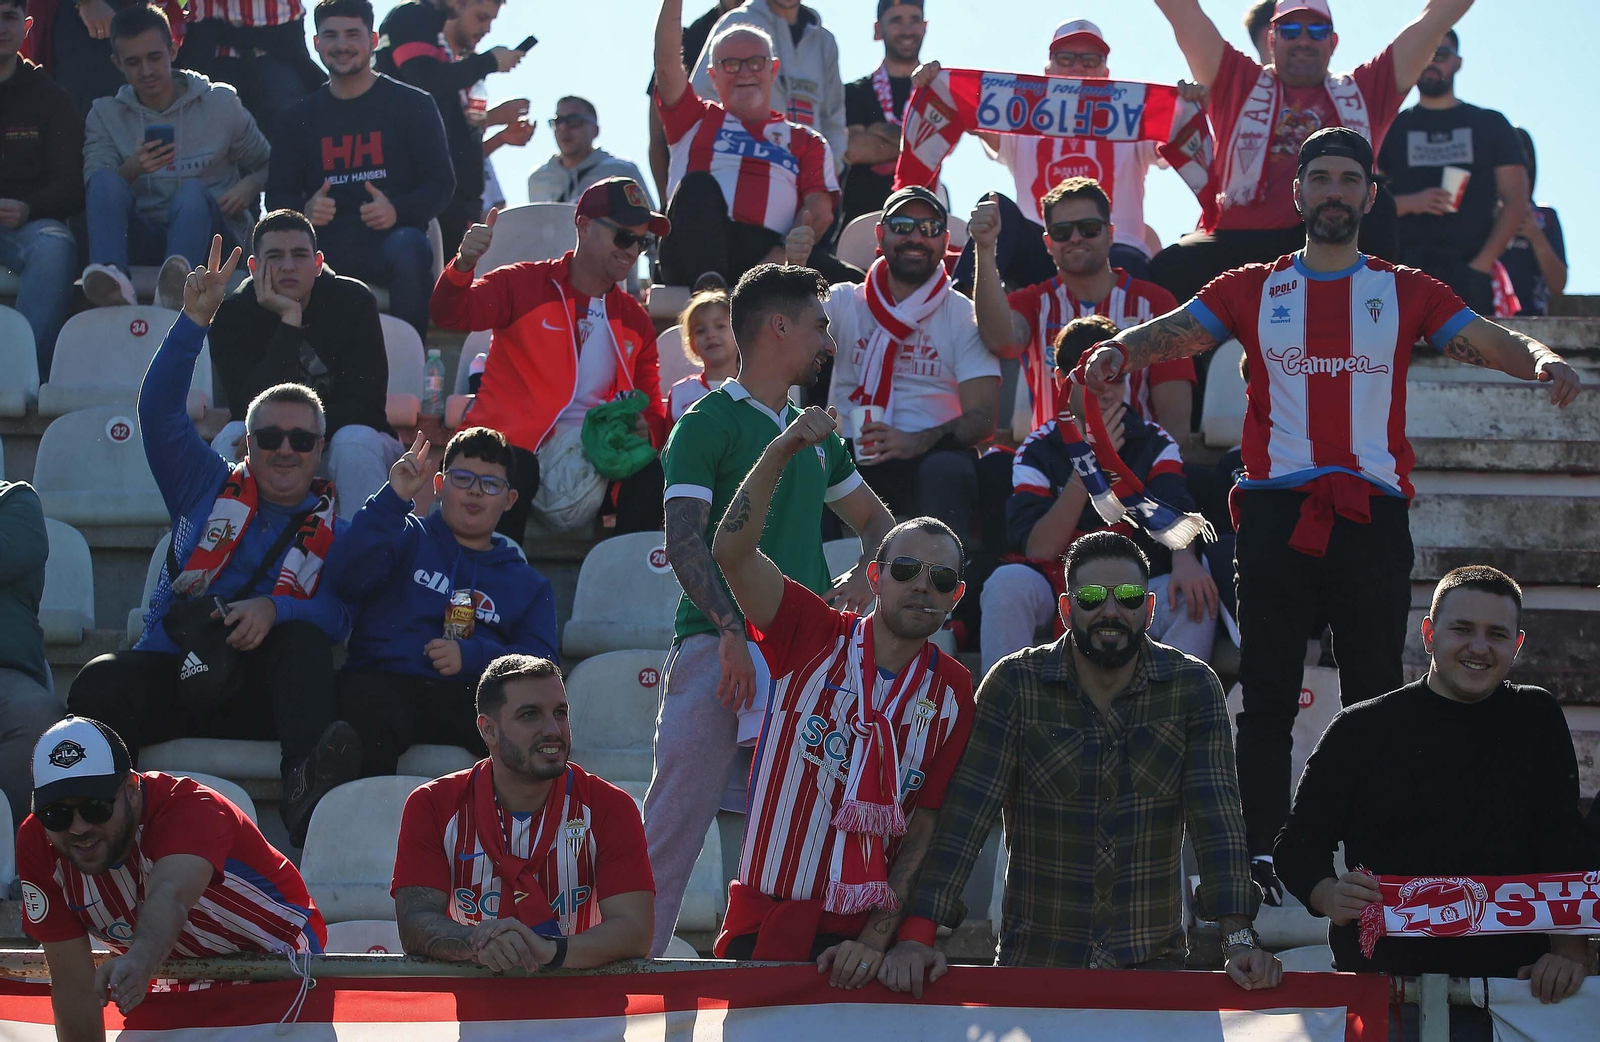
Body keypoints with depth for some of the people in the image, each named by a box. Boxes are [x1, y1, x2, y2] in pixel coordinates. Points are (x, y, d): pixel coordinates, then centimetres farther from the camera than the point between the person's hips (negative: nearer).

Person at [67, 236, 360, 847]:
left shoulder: (330, 530, 19)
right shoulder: (209, 489, 22)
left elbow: (339, 614, 1)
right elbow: (158, 409, 9)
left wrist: (274, 610, -21)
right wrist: (195, 320, -3)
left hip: (257, 697, -1)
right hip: (169, 673, 1)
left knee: (303, 640, -34)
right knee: (102, 682, -31)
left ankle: (308, 789, -54)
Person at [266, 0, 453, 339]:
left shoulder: (413, 105, 10)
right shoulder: (299, 117, 18)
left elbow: (441, 182, 5)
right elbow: (277, 194, 15)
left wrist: (398, 210, -16)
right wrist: (304, 210, -11)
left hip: (390, 237, -2)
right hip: (325, 243, 2)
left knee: (408, 249, -38)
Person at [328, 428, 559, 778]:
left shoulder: (527, 583, 29)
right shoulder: (409, 538, 23)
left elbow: (540, 660, 12)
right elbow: (347, 578, 2)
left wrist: (472, 657, -6)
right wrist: (394, 500, -3)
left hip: (471, 697, 2)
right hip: (387, 680, -2)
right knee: (370, 715, -40)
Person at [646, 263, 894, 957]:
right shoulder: (707, 424, 0)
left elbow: (875, 518, 33)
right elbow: (683, 541, -11)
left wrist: (864, 574, 10)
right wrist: (734, 632, -22)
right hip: (718, 645, -7)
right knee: (675, 821, -11)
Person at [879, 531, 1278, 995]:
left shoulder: (1193, 686, 0)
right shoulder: (1015, 684, -4)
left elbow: (1215, 813, -8)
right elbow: (966, 813, -10)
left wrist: (1238, 937, -21)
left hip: (1153, 962, 0)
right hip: (1034, 963, 0)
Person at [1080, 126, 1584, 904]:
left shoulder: (1406, 292, 14)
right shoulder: (1252, 290, 14)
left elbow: (1493, 342, 5)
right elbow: (1172, 332, 4)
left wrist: (1542, 360, -17)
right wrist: (1117, 350, -18)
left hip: (1372, 512, 0)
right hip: (1276, 509, 0)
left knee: (1376, 692, -2)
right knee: (1267, 693, -3)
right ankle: (1262, 859, -3)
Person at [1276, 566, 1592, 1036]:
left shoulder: (1537, 720, 10)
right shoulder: (1362, 729, 5)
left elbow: (1565, 847, 4)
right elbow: (1299, 843, 5)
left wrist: (1569, 948, -11)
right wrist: (1331, 897, -17)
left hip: (1511, 980, 1)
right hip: (1383, 976, -1)